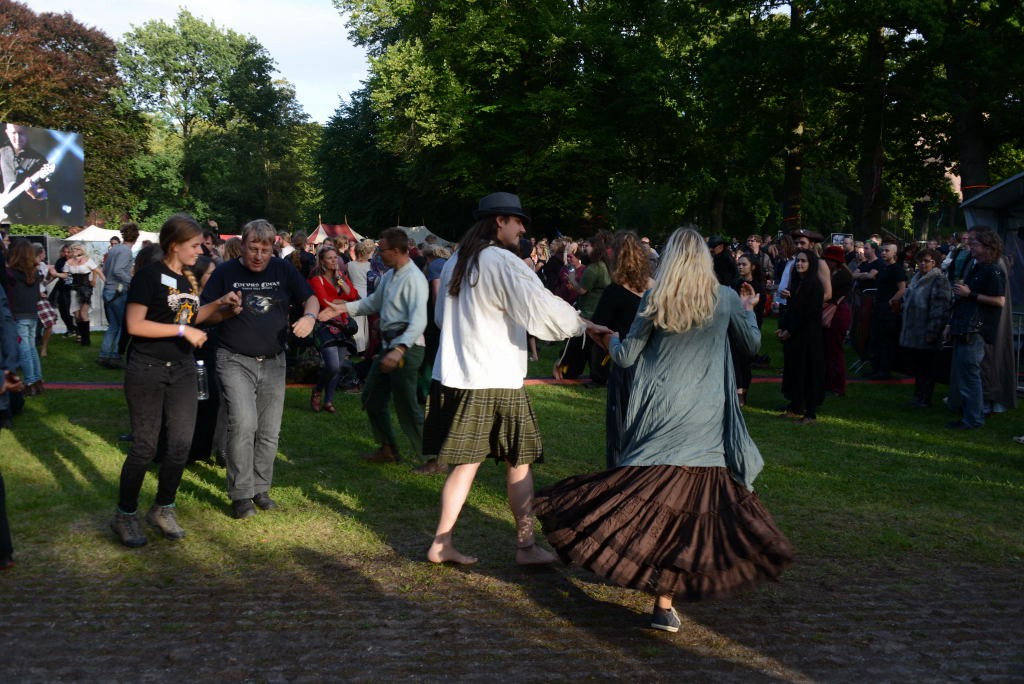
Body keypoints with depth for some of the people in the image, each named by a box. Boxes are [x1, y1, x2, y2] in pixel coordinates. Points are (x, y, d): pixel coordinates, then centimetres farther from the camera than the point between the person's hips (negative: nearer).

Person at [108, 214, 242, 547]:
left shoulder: (189, 278, 10)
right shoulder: (150, 275, -13)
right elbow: (135, 324, -18)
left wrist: (219, 304, 6)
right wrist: (184, 330, -19)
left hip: (182, 370, 7)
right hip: (147, 370, -7)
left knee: (181, 444, 6)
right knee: (145, 447, 0)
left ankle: (162, 509, 23)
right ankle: (125, 515, 17)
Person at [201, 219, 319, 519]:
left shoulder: (283, 269, 2)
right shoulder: (225, 272, -3)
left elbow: (311, 298, 6)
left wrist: (309, 317, -17)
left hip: (273, 362, 3)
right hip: (235, 361, -3)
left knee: (269, 431, 9)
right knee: (243, 424, -17)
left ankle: (260, 489, 25)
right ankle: (241, 495, -6)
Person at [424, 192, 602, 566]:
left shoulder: (456, 262, 13)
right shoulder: (502, 262, -13)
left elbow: (441, 315, 24)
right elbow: (541, 308, -22)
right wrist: (584, 324, -11)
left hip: (455, 377, 7)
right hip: (496, 382, -7)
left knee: (466, 462, 13)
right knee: (518, 463, 6)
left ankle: (441, 543, 13)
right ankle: (526, 546, 13)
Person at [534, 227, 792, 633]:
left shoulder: (654, 300, -3)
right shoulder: (725, 298, 0)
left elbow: (625, 357, 1)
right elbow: (752, 344, 14)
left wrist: (607, 339, 23)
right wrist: (748, 309, 31)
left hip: (662, 414, 0)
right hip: (708, 421, 1)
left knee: (657, 495, 7)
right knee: (704, 494, 6)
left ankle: (664, 603, 11)